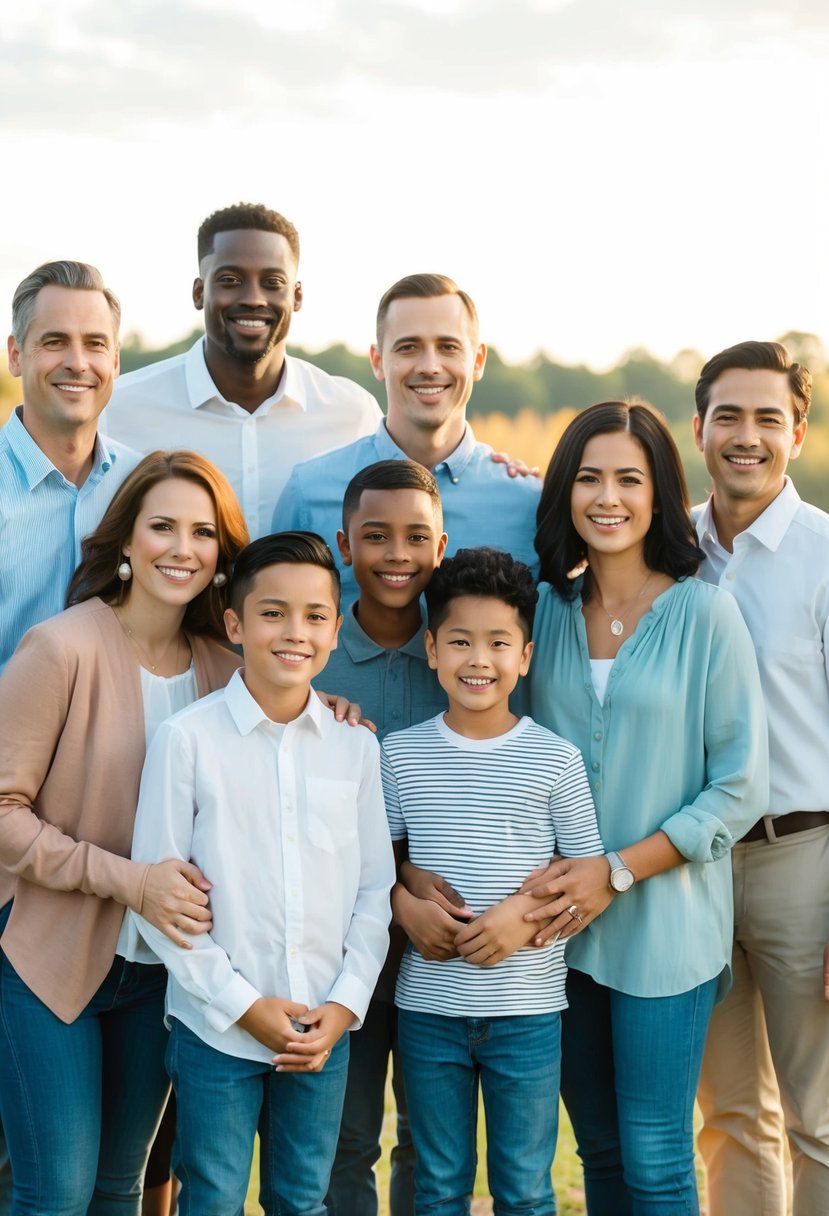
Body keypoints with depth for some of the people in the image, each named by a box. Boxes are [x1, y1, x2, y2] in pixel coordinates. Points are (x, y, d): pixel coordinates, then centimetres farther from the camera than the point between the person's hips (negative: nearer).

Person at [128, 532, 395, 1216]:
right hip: (217, 1027, -3)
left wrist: (347, 1002, -4)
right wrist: (242, 1004, -10)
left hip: (325, 1029, 3)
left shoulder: (355, 746, 2)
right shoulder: (188, 740, -10)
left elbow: (375, 888, 6)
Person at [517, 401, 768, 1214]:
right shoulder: (546, 610, 5)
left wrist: (617, 871, -14)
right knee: (599, 1150, 14)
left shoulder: (705, 615, -7)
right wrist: (540, 883, -5)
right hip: (563, 927, 4)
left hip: (664, 929, -4)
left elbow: (740, 787, -8)